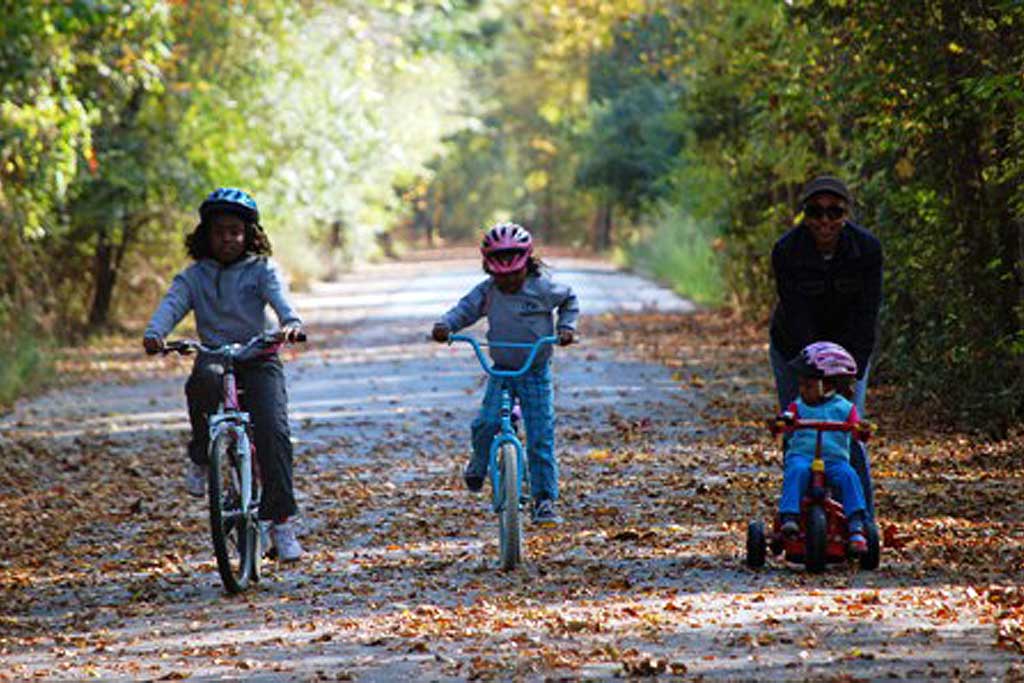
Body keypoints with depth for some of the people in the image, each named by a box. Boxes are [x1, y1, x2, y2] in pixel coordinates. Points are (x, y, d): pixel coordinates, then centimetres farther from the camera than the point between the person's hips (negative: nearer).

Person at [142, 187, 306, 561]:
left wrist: (292, 323, -37)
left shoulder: (261, 270, 5)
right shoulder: (194, 276, 10)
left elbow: (279, 297, -13)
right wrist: (154, 333, -29)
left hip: (258, 358, -1)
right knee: (204, 380, -37)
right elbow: (172, 304, -6)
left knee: (273, 431, -18)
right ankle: (201, 457, -13)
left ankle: (281, 521, -13)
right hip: (214, 355, 1)